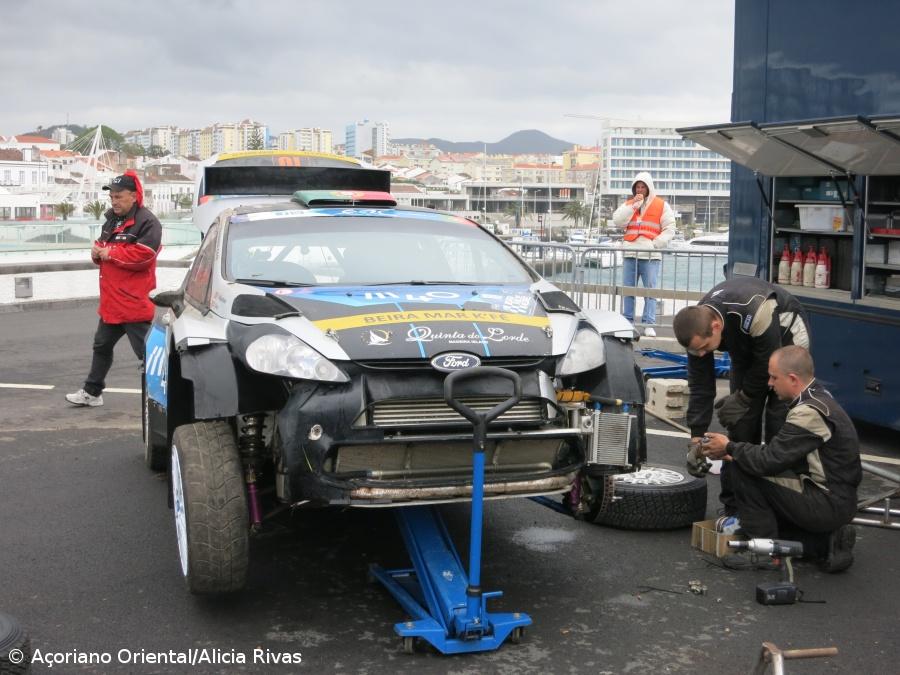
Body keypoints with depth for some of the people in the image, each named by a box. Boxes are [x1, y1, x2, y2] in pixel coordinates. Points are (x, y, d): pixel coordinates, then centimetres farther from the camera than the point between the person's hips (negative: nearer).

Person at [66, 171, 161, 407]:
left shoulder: (147, 222, -14)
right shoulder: (112, 219, 15)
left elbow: (142, 255, -25)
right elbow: (103, 247, 23)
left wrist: (110, 253, -17)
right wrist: (97, 251, -2)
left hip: (134, 302, -10)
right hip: (111, 301, 10)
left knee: (146, 351, -8)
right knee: (102, 345, 19)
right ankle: (92, 392, 32)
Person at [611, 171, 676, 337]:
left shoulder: (661, 205, 6)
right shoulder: (628, 204, 16)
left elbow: (669, 229, 1)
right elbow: (618, 221, -1)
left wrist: (655, 244, -12)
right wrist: (633, 204, -6)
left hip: (651, 256, -3)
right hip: (630, 253, 3)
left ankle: (649, 325, -5)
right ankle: (627, 322, 11)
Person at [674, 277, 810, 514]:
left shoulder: (755, 313, -43)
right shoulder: (698, 327, -24)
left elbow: (768, 363, -27)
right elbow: (700, 385, -17)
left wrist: (743, 398, -16)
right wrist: (696, 440, -19)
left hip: (785, 338, -5)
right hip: (746, 348, 5)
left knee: (779, 421, -14)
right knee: (741, 422, -2)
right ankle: (734, 505, 5)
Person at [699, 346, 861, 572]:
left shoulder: (809, 412, -23)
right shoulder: (819, 398, 9)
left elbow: (769, 460, -23)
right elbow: (780, 453, 13)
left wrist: (730, 447, -7)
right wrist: (737, 453, 5)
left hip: (828, 505, -10)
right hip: (839, 500, 10)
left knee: (743, 471, -12)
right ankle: (828, 541, 12)